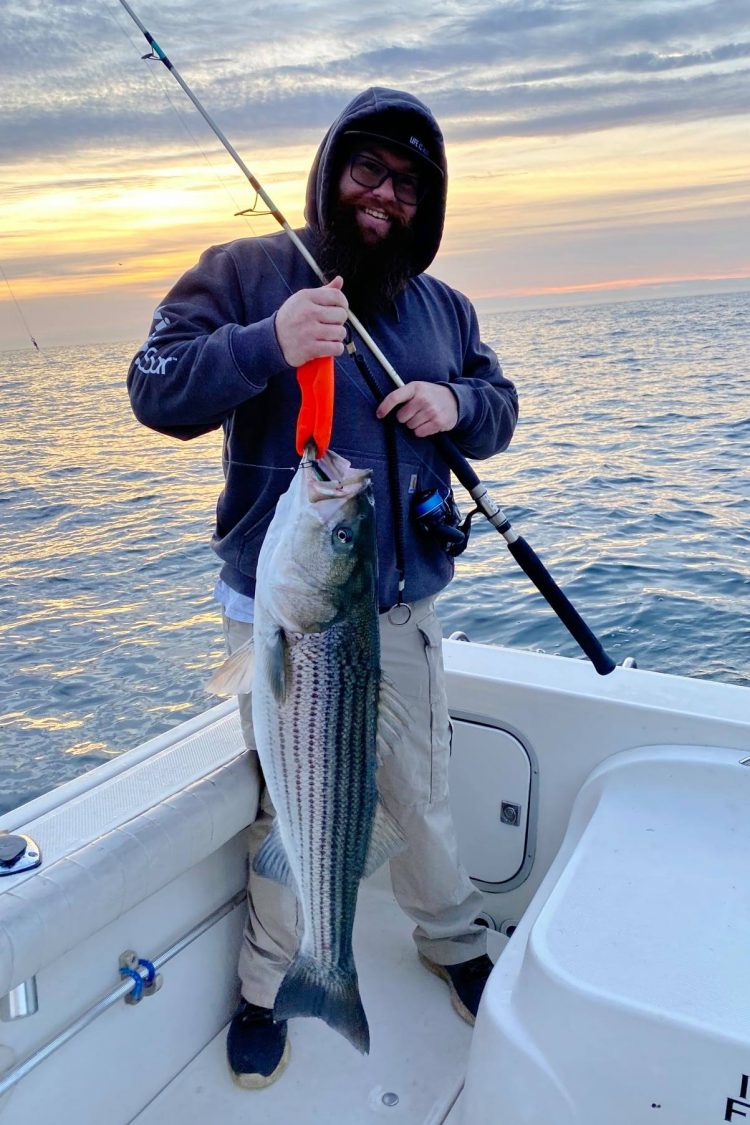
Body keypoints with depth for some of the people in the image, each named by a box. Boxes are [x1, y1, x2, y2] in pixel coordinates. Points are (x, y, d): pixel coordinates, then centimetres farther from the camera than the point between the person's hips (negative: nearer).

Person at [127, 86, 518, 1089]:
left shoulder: (442, 308, 12)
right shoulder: (245, 274, -3)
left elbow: (500, 404, 17)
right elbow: (156, 391, -10)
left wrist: (456, 404, -7)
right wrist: (266, 344, -27)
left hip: (403, 607, 4)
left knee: (423, 794, 15)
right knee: (288, 807, 10)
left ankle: (454, 941, 43)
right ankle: (269, 985, 35)